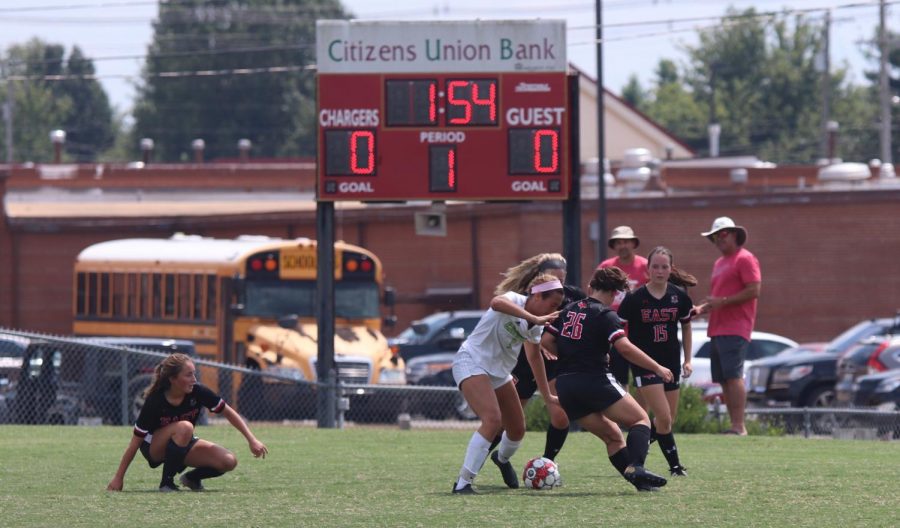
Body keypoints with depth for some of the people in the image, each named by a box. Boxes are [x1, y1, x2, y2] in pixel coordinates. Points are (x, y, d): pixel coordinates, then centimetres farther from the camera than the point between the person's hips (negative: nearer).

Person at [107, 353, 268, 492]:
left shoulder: (197, 392, -19)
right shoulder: (154, 402, -28)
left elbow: (228, 412, -5)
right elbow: (135, 443, -22)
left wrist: (252, 440, -8)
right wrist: (118, 478, -21)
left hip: (183, 447, 5)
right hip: (153, 449, -5)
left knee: (228, 461, -19)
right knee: (184, 428, -38)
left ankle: (192, 478, 10)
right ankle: (167, 482, -23)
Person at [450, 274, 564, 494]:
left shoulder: (536, 326, 4)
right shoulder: (515, 301, -19)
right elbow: (496, 303, -45)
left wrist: (547, 395, 21)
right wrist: (534, 318, -52)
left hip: (499, 372, 9)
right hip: (471, 362, -9)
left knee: (517, 429, 13)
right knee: (493, 420, -28)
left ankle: (503, 459, 50)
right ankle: (463, 483, -27)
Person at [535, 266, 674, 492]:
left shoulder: (568, 310, 14)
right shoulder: (605, 315, -5)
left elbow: (546, 341, 14)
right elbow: (625, 348, -16)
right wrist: (657, 368, -10)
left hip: (565, 385, 7)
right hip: (594, 379, -7)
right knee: (641, 420, -3)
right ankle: (635, 466, -26)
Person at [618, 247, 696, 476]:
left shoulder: (679, 296, -1)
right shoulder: (635, 298, -11)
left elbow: (686, 326, 14)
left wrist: (688, 360, 11)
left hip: (671, 363, 5)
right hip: (644, 363, -5)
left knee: (668, 420, 9)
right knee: (664, 417, -14)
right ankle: (675, 465, -1)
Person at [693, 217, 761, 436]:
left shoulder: (745, 259, -4)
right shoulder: (719, 263, 24)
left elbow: (754, 291, -14)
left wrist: (722, 301, -17)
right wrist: (702, 308, 12)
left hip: (734, 330, -9)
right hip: (717, 330, 9)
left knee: (733, 376, -16)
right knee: (724, 380, 6)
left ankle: (739, 426, -20)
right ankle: (735, 426, 8)